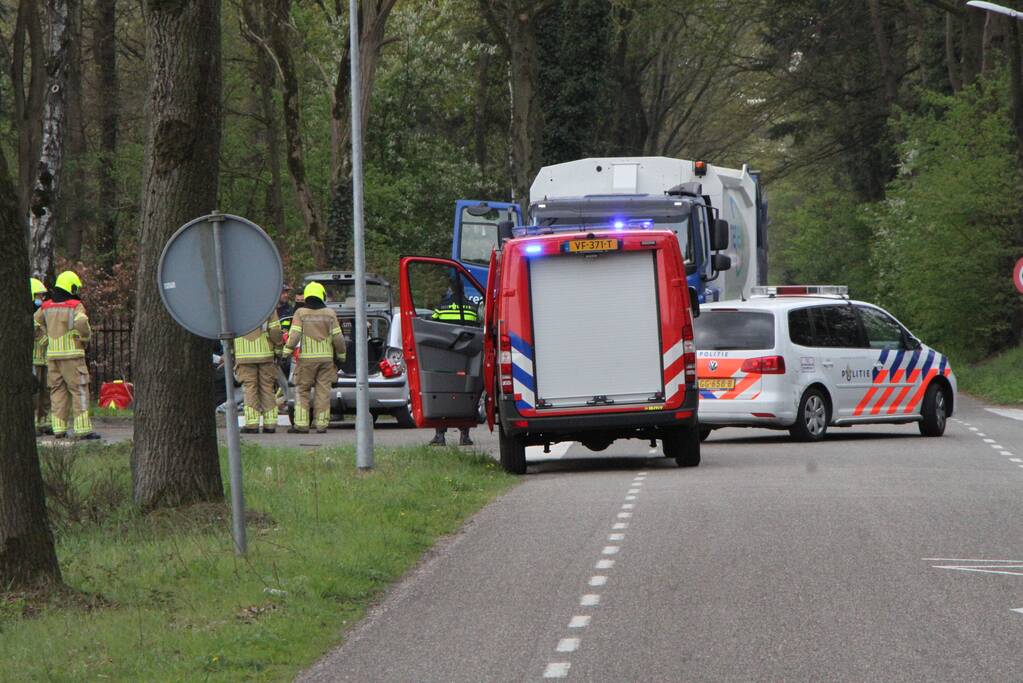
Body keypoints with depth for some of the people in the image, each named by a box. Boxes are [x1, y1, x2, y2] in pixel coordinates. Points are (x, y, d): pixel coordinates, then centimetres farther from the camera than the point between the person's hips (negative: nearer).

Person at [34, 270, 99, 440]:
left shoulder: (46, 307, 11)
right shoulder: (75, 306, -8)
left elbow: (34, 324, 16)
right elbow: (81, 323, -24)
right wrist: (86, 336, -5)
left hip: (52, 355, 6)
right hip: (72, 354, -6)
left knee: (57, 391, 11)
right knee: (79, 391, -3)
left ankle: (59, 428, 8)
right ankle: (82, 429, -8)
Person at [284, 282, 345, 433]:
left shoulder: (301, 313, -2)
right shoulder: (330, 314, 4)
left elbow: (294, 335, -11)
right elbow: (338, 337, 3)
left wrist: (287, 352, -7)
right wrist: (341, 355, 14)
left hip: (307, 358, -2)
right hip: (326, 357, 2)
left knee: (302, 391, 4)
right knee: (323, 392, 4)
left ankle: (301, 425, -3)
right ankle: (321, 425, 1)